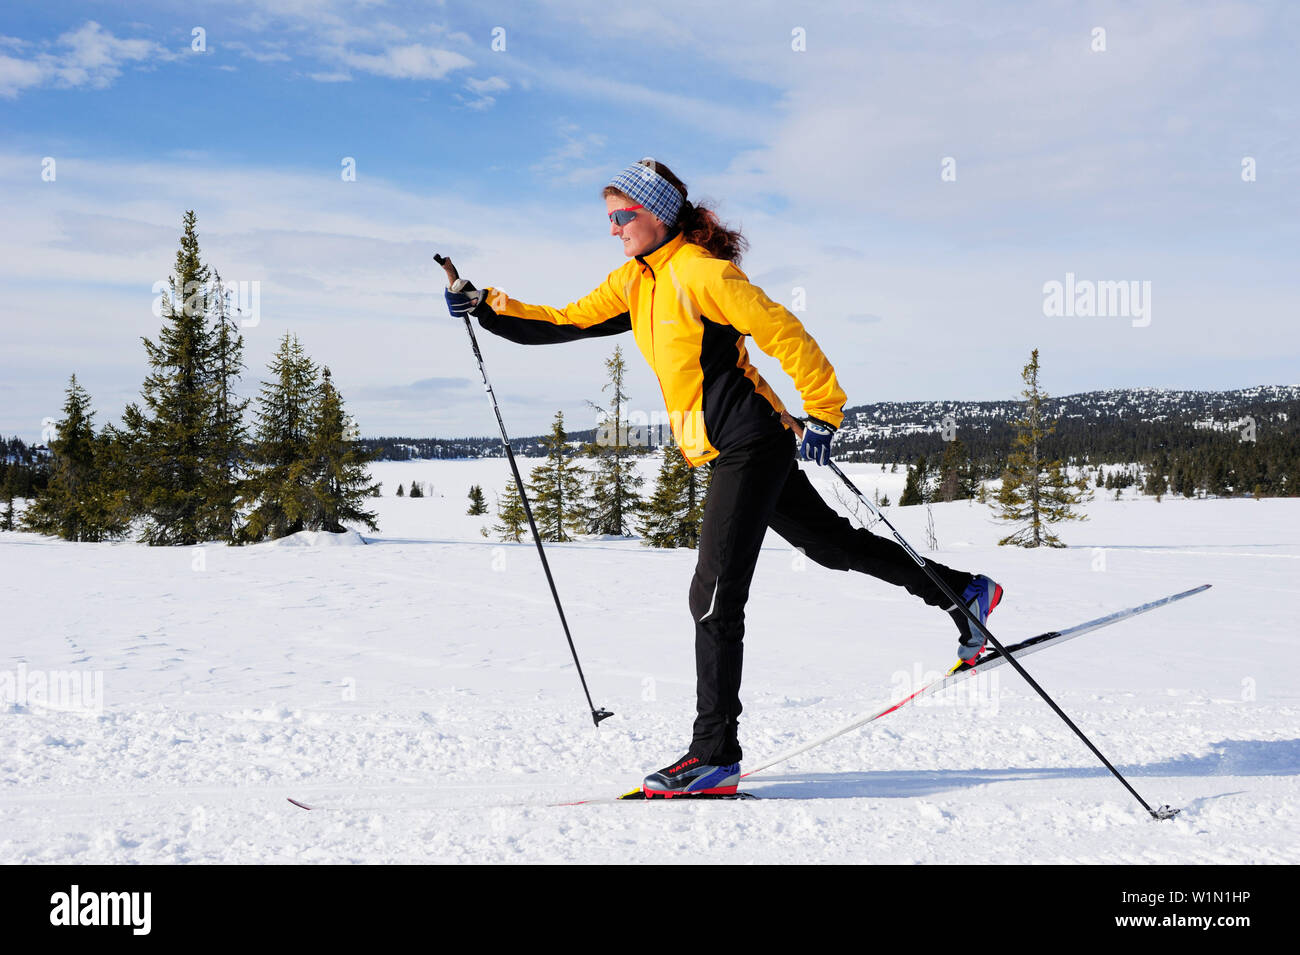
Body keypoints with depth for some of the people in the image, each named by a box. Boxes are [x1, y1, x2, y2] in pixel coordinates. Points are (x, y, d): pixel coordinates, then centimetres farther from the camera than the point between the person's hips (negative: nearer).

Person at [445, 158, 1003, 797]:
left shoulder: (701, 271, -15)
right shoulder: (634, 282, 11)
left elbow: (781, 331, -17)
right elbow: (564, 323, 13)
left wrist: (822, 410, -18)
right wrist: (489, 309, 3)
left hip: (751, 444, -10)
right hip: (721, 451, 10)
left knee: (714, 596, -11)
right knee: (830, 542, 21)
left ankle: (715, 753, -6)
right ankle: (962, 593, 36)